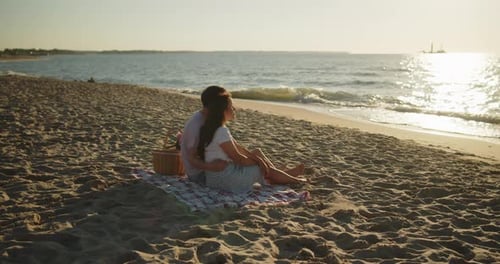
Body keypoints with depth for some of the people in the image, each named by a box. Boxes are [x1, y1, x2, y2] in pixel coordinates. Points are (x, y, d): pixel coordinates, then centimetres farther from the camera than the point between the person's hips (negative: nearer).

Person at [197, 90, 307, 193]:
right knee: (265, 169, 3)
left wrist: (257, 159, 1)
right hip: (224, 176, -10)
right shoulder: (221, 131, -25)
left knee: (257, 152, 17)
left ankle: (285, 174, 27)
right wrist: (258, 162, -4)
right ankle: (294, 180, 26)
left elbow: (238, 148, 9)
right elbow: (238, 158, -21)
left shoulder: (216, 128, 7)